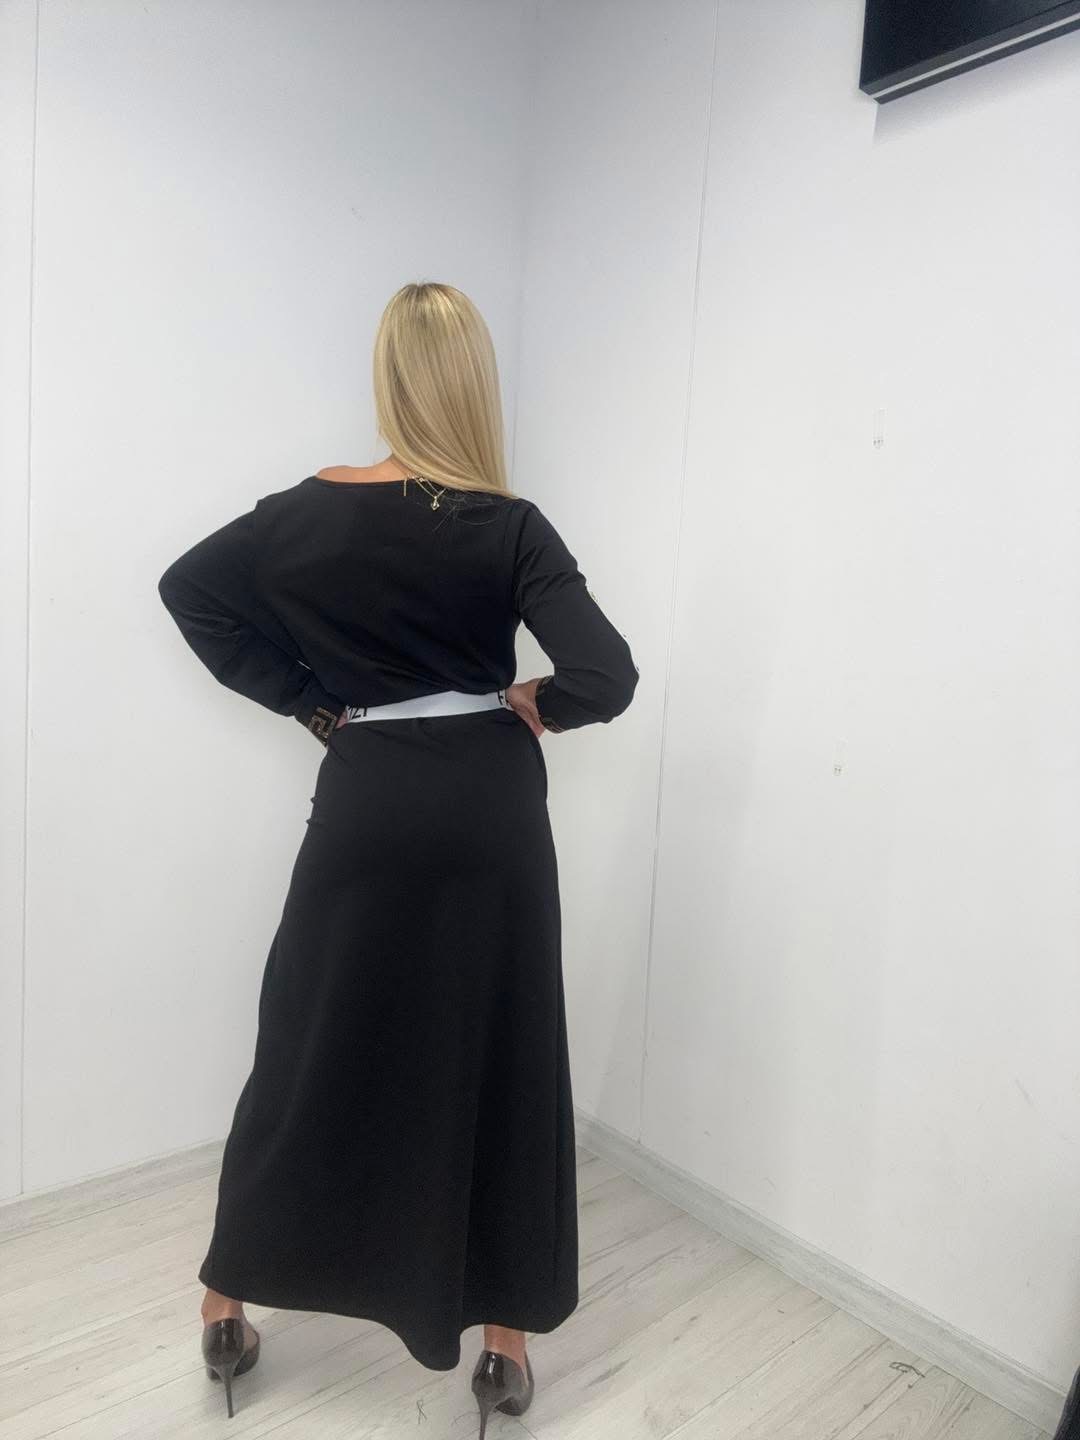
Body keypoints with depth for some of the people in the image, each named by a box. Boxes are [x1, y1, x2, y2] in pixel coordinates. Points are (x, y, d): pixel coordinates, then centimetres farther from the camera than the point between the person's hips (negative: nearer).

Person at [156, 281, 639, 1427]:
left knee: (310, 1054, 17)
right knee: (498, 1065, 12)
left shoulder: (317, 509, -2)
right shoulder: (511, 528, -9)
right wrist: (532, 703, 3)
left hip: (364, 803, 2)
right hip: (488, 810, -1)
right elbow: (607, 676, -17)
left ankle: (227, 1307, 35)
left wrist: (306, 701, 6)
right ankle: (503, 1343, 28)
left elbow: (188, 588, 7)